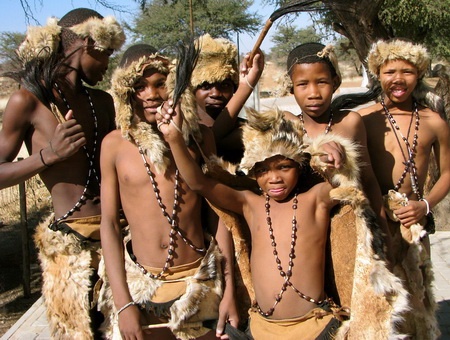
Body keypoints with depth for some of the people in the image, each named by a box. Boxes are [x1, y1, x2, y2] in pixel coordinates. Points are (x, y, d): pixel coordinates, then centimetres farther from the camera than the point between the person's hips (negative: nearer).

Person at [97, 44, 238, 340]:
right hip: (141, 284, 0)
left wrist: (229, 289, -1)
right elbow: (109, 223, -2)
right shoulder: (115, 144, -4)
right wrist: (122, 303, -7)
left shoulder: (199, 136, -2)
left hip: (201, 281, 1)